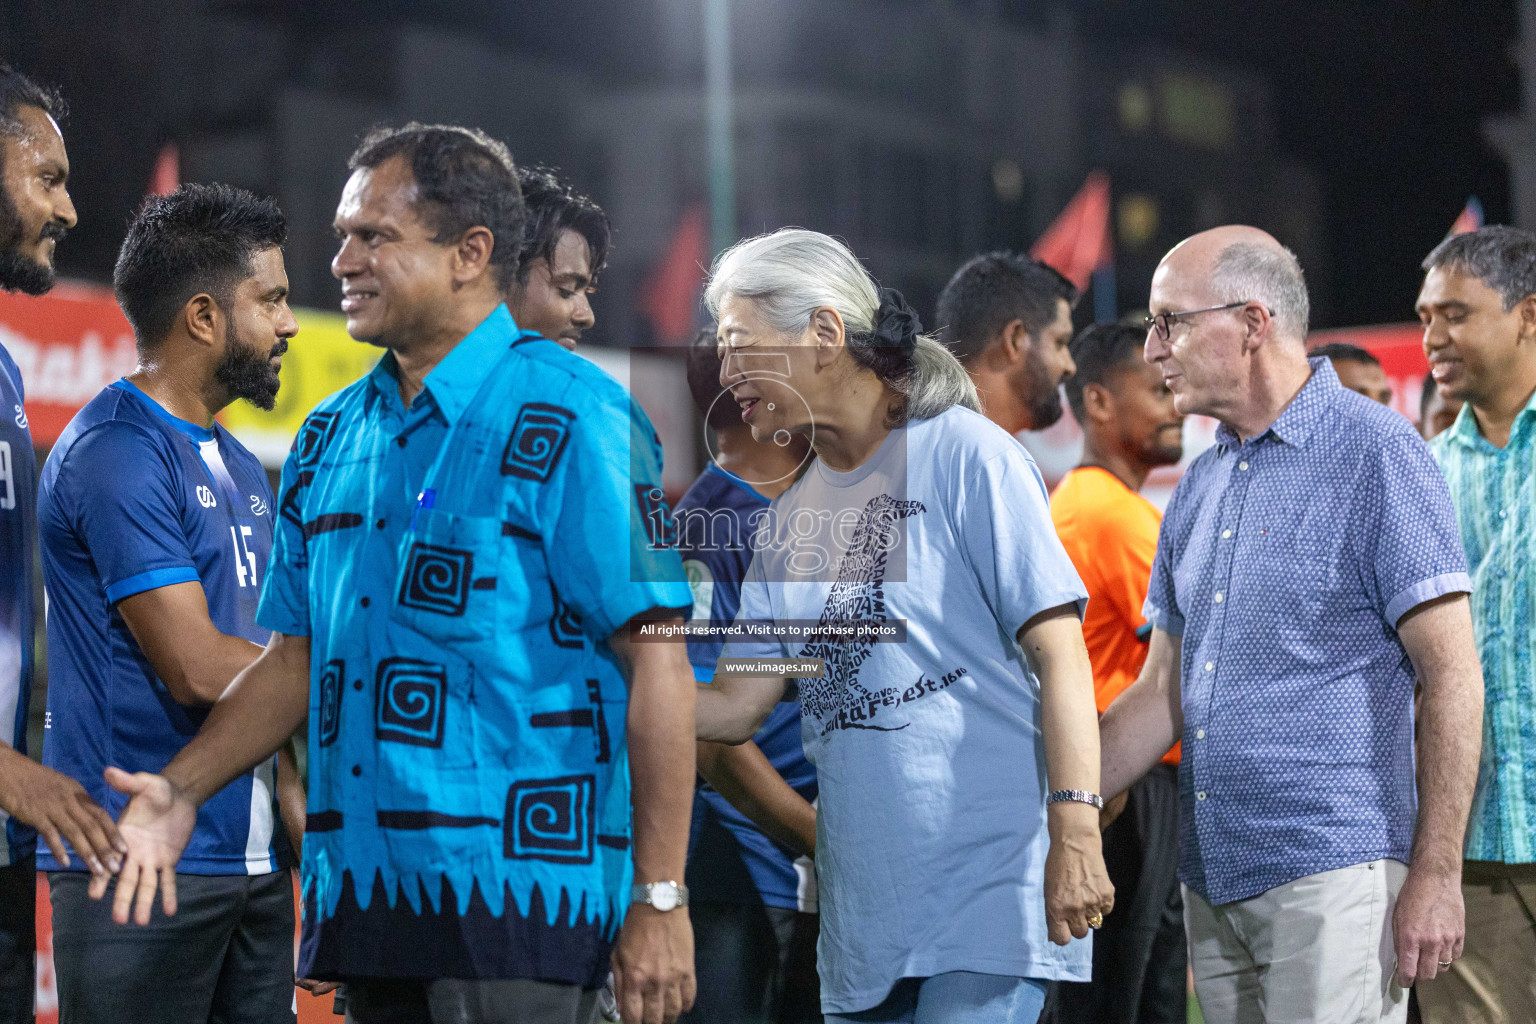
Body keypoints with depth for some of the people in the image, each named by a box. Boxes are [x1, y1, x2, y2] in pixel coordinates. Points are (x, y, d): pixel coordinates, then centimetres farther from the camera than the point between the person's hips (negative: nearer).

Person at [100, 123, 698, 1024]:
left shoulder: (570, 418, -8)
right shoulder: (333, 435, 15)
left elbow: (658, 662, -12)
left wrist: (659, 900, -16)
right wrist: (183, 790, 5)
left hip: (517, 905, -7)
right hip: (368, 901, 7)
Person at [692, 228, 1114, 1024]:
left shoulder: (964, 455, -4)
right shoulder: (792, 518, 16)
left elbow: (1057, 649, -10)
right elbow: (734, 707, 14)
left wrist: (1075, 835, -19)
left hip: (986, 882, -7)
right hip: (862, 900, 7)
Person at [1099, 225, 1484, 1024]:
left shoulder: (1374, 456, -6)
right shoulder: (1200, 488, 16)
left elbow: (1452, 674, -10)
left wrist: (1436, 874, -16)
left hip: (1331, 873, -7)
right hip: (1210, 881, 7)